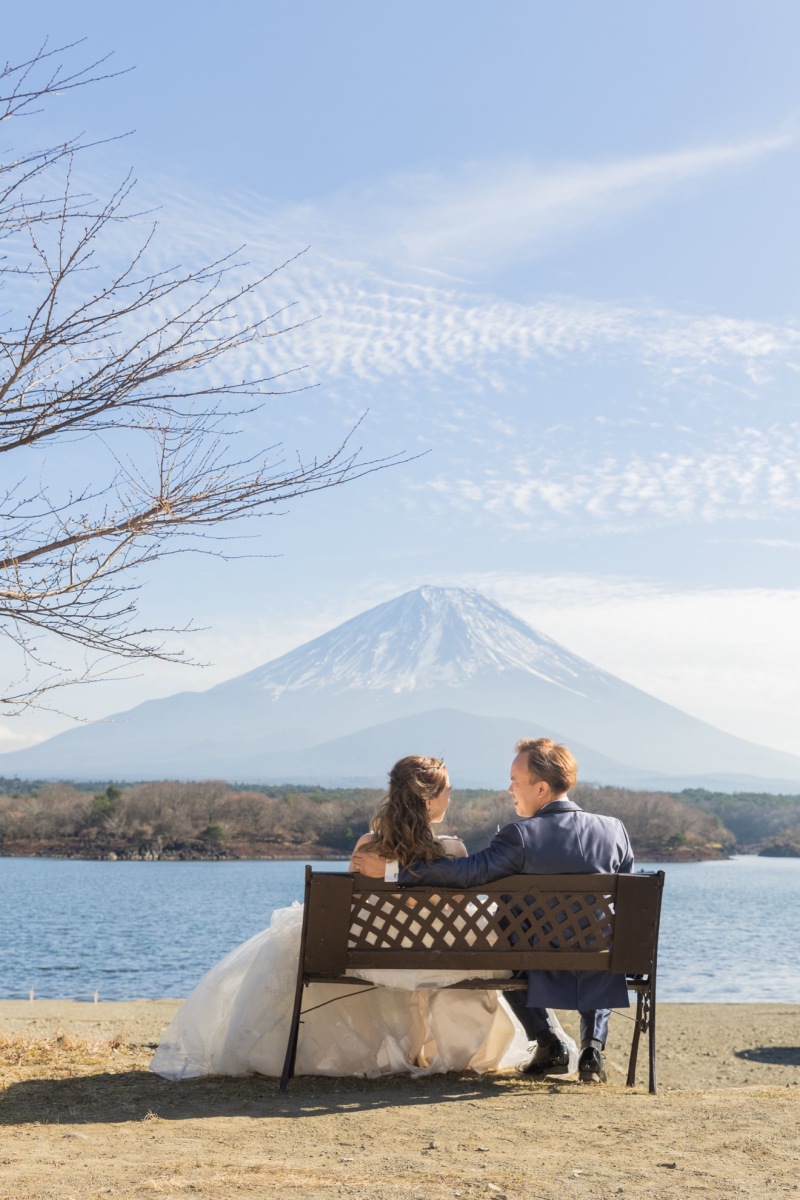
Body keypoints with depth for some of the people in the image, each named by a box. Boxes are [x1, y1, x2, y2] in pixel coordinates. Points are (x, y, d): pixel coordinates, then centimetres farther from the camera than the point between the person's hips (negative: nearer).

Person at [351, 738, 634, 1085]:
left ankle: (550, 1044, 19)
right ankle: (593, 1049, 16)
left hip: (544, 972, -2)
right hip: (601, 976, 2)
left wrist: (390, 870, -16)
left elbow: (467, 872, -21)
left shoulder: (521, 836, -18)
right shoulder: (614, 829, -5)